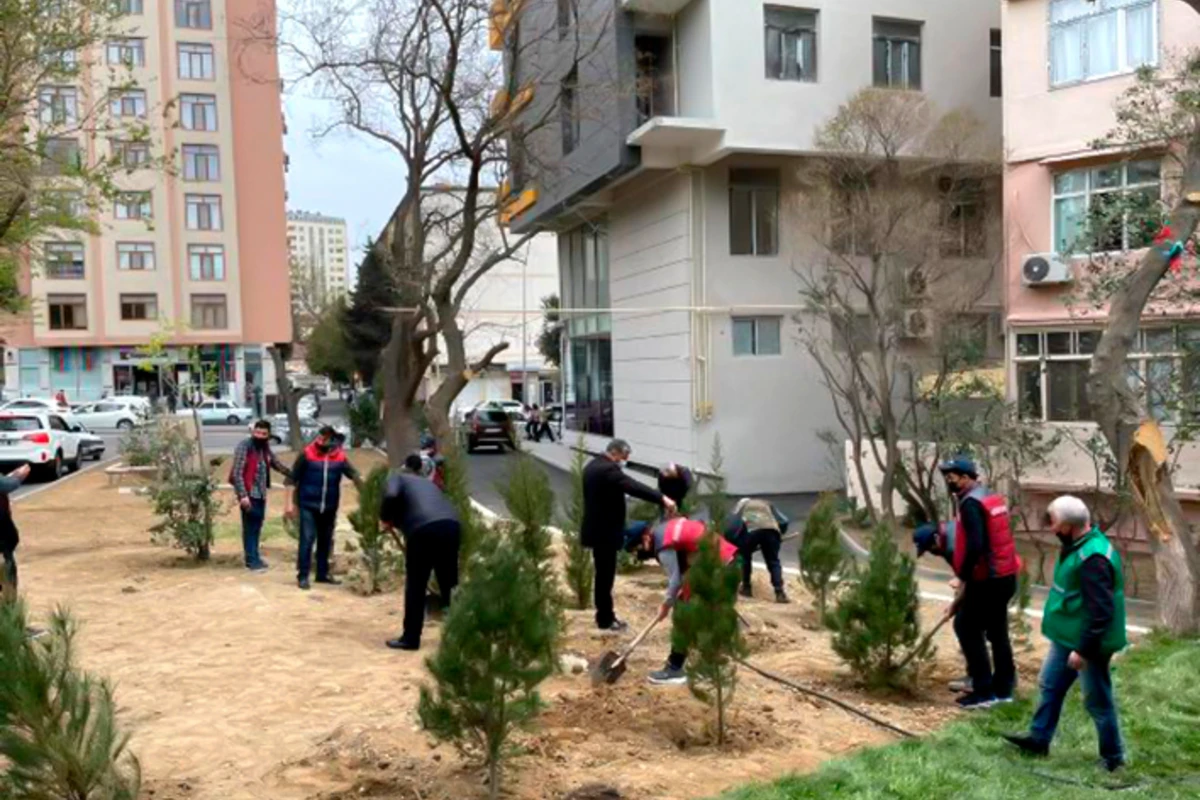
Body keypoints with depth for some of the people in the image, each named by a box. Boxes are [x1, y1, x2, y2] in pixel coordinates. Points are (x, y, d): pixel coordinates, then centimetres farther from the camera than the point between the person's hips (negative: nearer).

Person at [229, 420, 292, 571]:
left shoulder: (265, 448, 11)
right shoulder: (245, 446, -11)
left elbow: (277, 465, 25)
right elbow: (237, 473, -16)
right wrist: (243, 495, -22)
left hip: (261, 494, 7)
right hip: (249, 494, -7)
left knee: (257, 527, 12)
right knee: (250, 527, -4)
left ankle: (254, 557, 21)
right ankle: (252, 560, 1)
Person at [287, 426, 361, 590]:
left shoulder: (340, 457, -2)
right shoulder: (307, 454, -9)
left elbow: (354, 475, -7)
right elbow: (293, 479, -4)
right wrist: (290, 503, -6)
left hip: (330, 507, 3)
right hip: (308, 506, -3)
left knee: (326, 540, 13)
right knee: (307, 540, -7)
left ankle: (323, 573, 26)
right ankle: (302, 576, 1)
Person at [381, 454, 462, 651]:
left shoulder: (398, 478, 19)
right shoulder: (428, 483, 36)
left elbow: (391, 496, -5)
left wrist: (385, 519, 12)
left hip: (423, 530, -5)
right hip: (451, 526, 5)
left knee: (415, 586, 8)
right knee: (449, 583, 18)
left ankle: (410, 638, 12)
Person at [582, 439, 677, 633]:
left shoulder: (592, 466, 13)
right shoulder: (607, 470, -21)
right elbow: (633, 486, -35)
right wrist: (661, 498, -43)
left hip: (598, 530, 10)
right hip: (605, 532, -10)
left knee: (603, 575, 16)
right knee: (605, 576, -1)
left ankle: (605, 616, 25)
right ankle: (605, 620, 7)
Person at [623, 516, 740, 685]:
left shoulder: (663, 543, -14)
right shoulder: (666, 526, 14)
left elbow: (675, 579, -17)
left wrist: (666, 605, -2)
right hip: (729, 560, 10)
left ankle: (674, 670, 2)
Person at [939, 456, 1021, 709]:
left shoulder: (971, 503, -17)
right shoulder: (992, 498, 14)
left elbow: (975, 545, -26)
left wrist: (963, 577, -16)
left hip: (987, 579, -10)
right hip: (1005, 575, 10)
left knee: (967, 628, 0)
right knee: (997, 630, 16)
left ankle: (984, 691, 2)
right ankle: (1003, 688, 23)